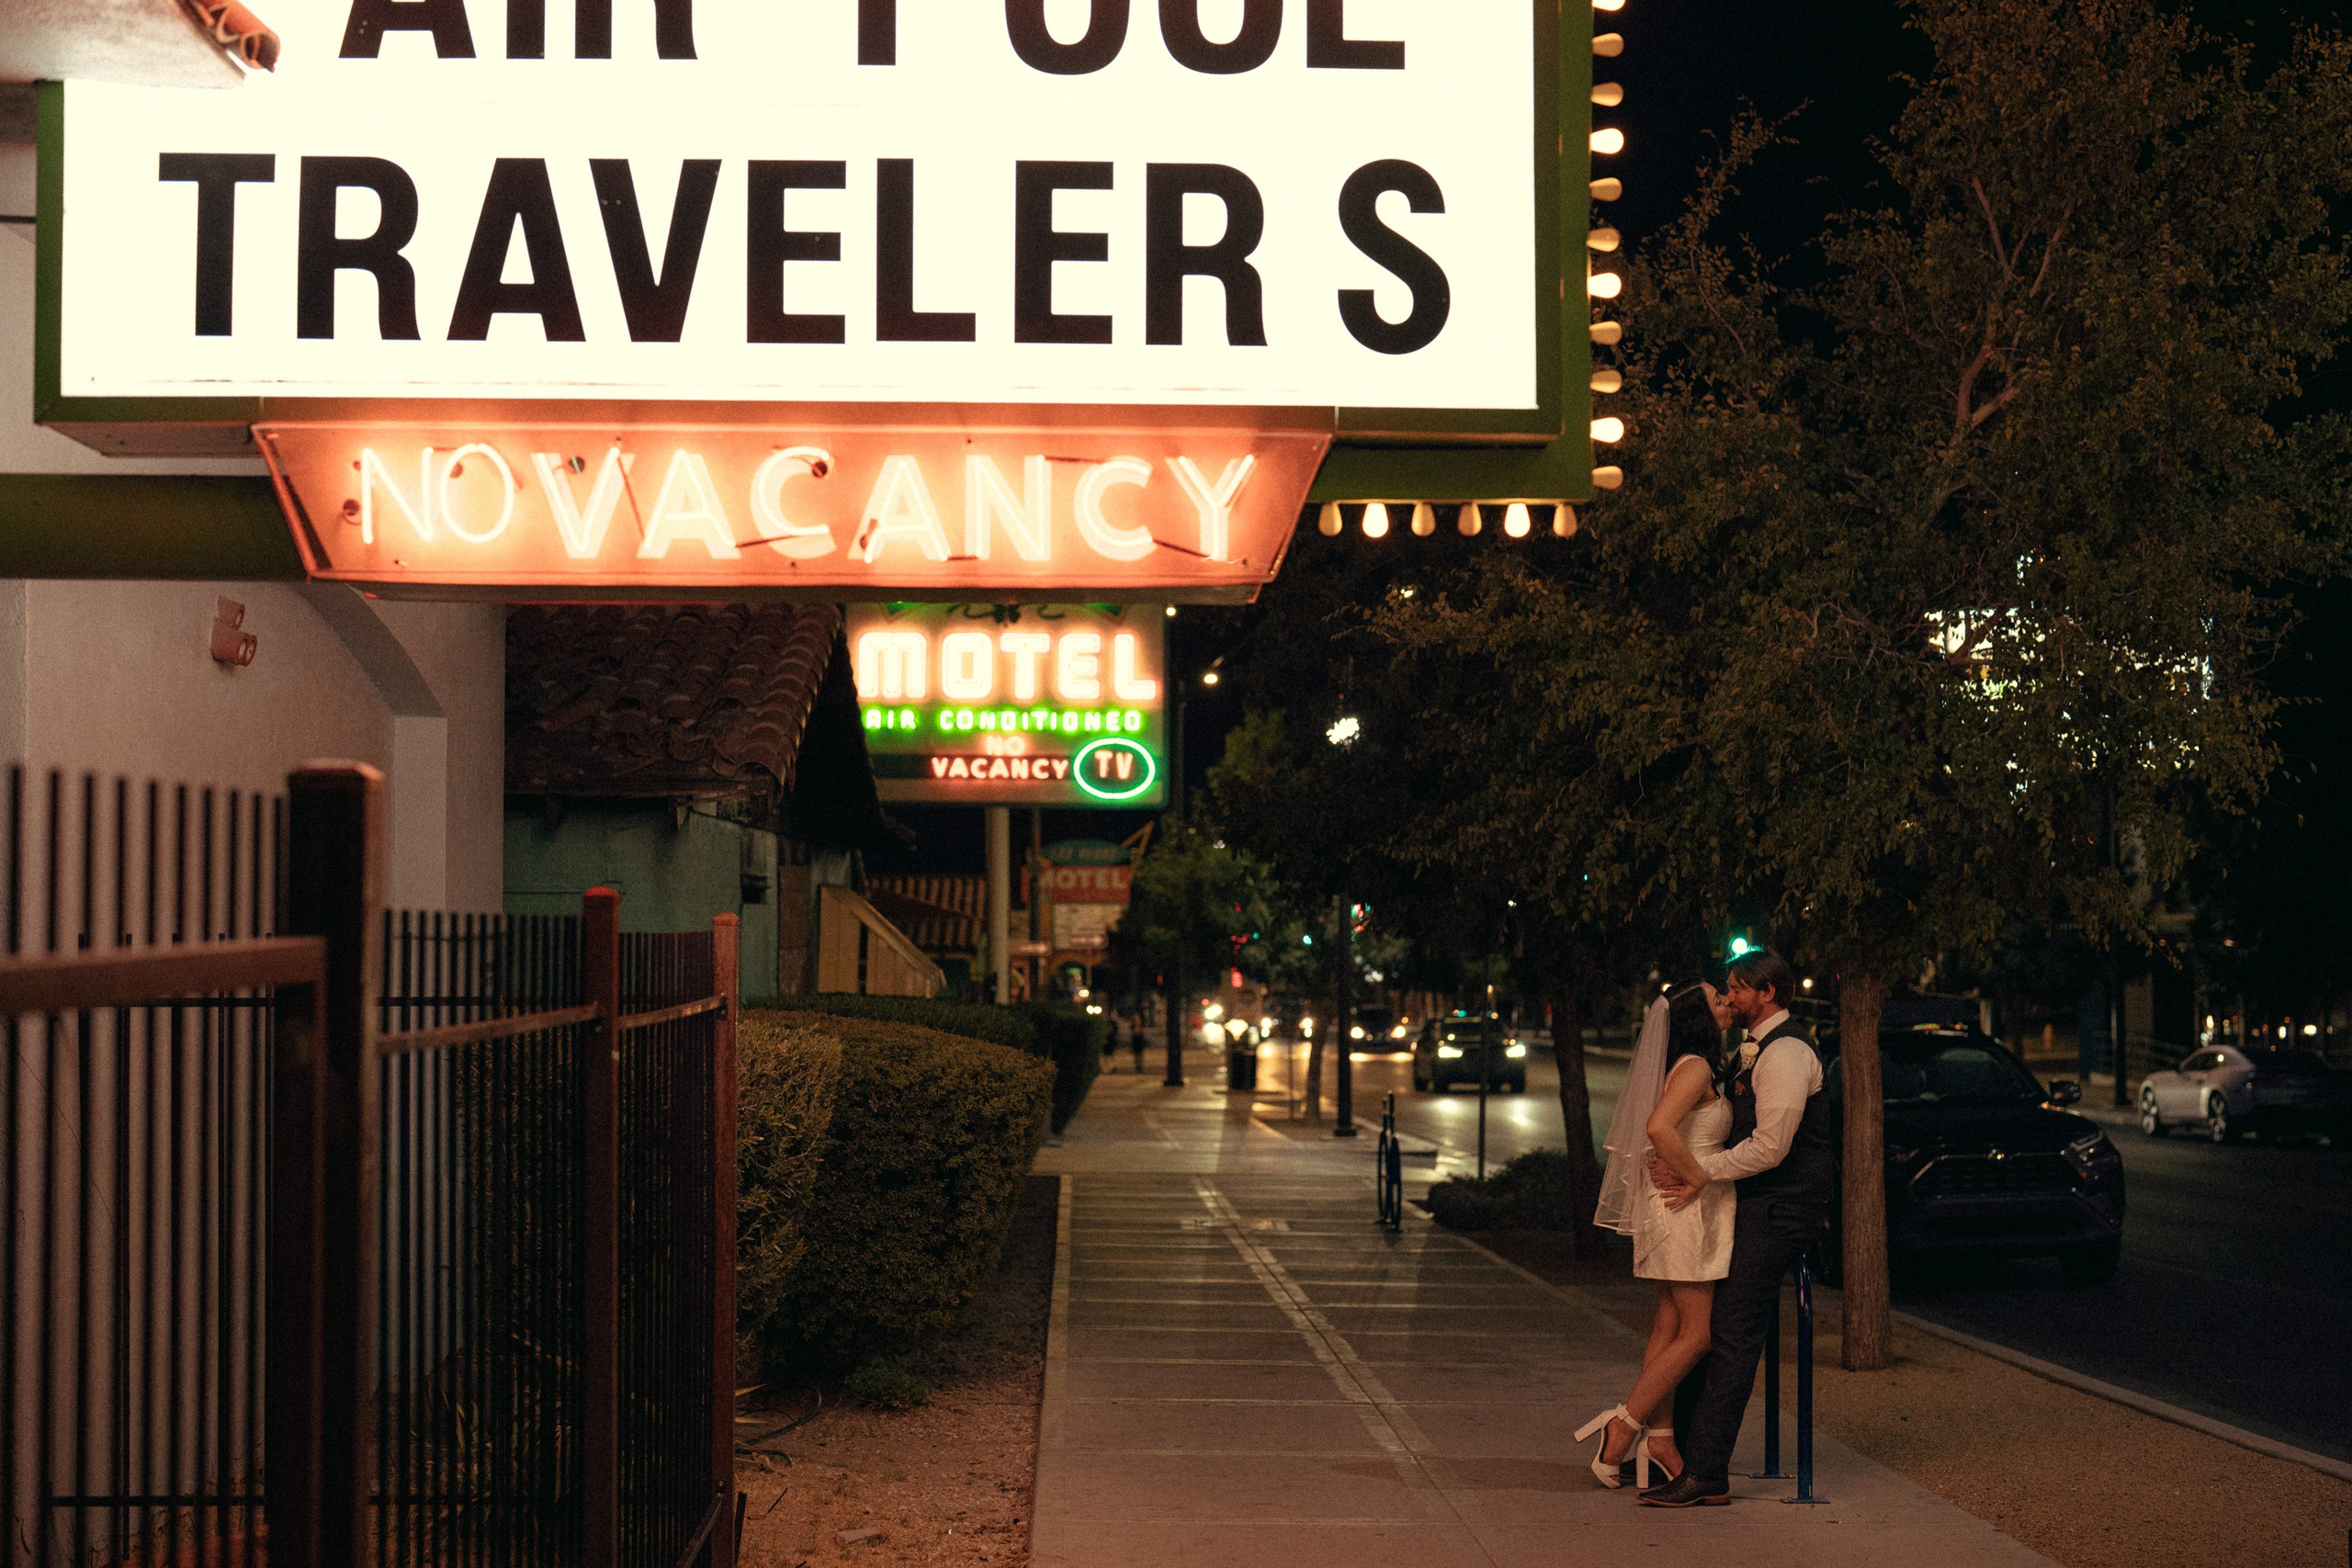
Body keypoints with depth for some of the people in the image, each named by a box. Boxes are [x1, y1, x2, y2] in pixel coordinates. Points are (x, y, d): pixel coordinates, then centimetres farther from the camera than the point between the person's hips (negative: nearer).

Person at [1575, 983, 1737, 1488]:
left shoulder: (1693, 1068, 17)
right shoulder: (1695, 1067, -15)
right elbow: (1658, 1127, -30)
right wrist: (1697, 1178, -20)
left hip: (1682, 1207, 10)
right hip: (1687, 1212, -10)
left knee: (1670, 1329, 8)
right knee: (1696, 1333, -6)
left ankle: (1658, 1442, 9)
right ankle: (1623, 1426, -3)